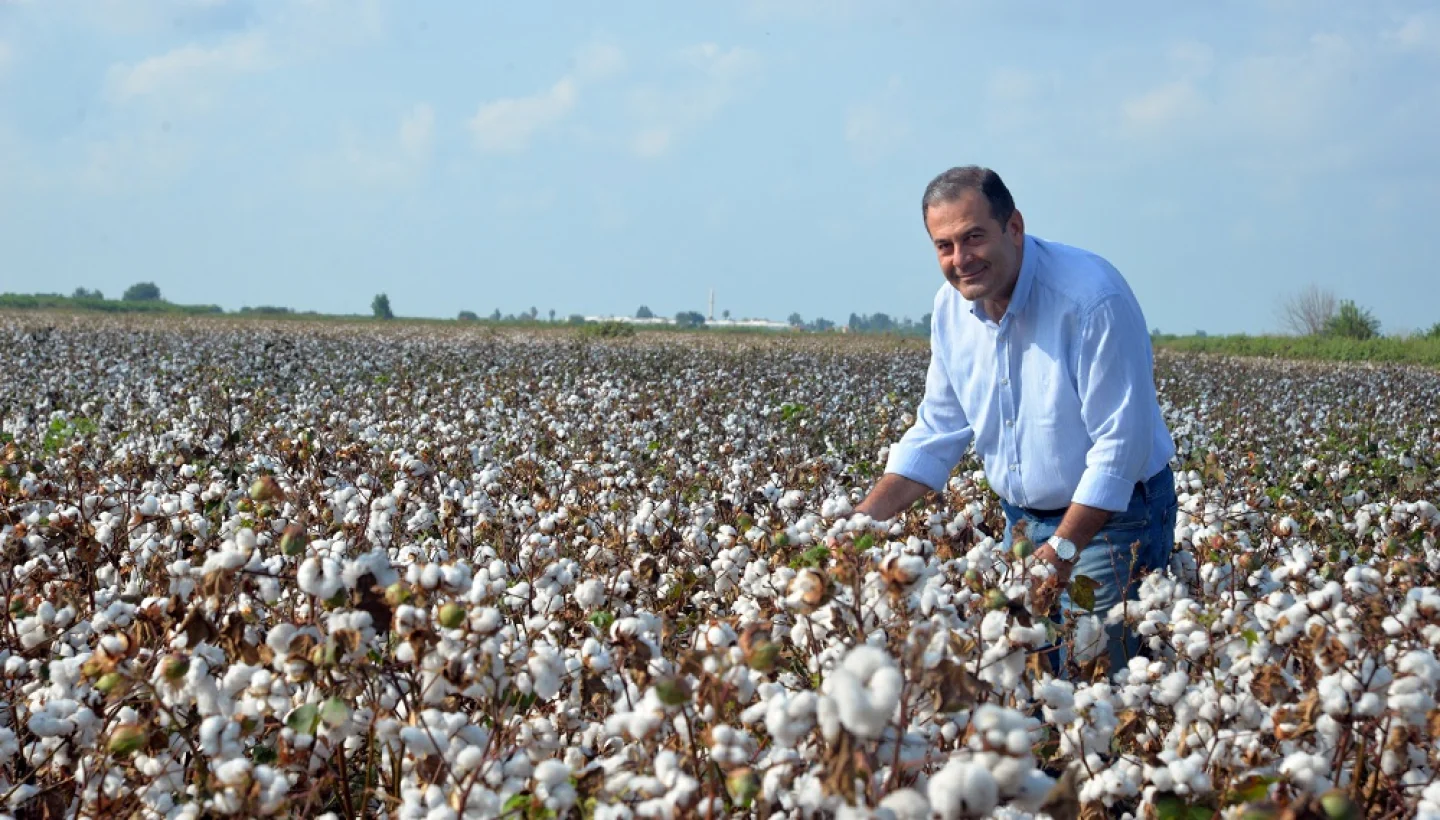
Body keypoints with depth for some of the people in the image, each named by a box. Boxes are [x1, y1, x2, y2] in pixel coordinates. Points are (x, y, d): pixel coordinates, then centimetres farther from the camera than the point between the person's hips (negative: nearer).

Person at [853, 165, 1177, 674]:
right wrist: (865, 518, -5)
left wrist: (1063, 550, -28)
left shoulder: (1092, 298, -24)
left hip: (1111, 517, -6)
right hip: (1023, 519, 7)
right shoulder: (951, 306, -1)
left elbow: (1120, 444, -24)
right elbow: (937, 431, 7)